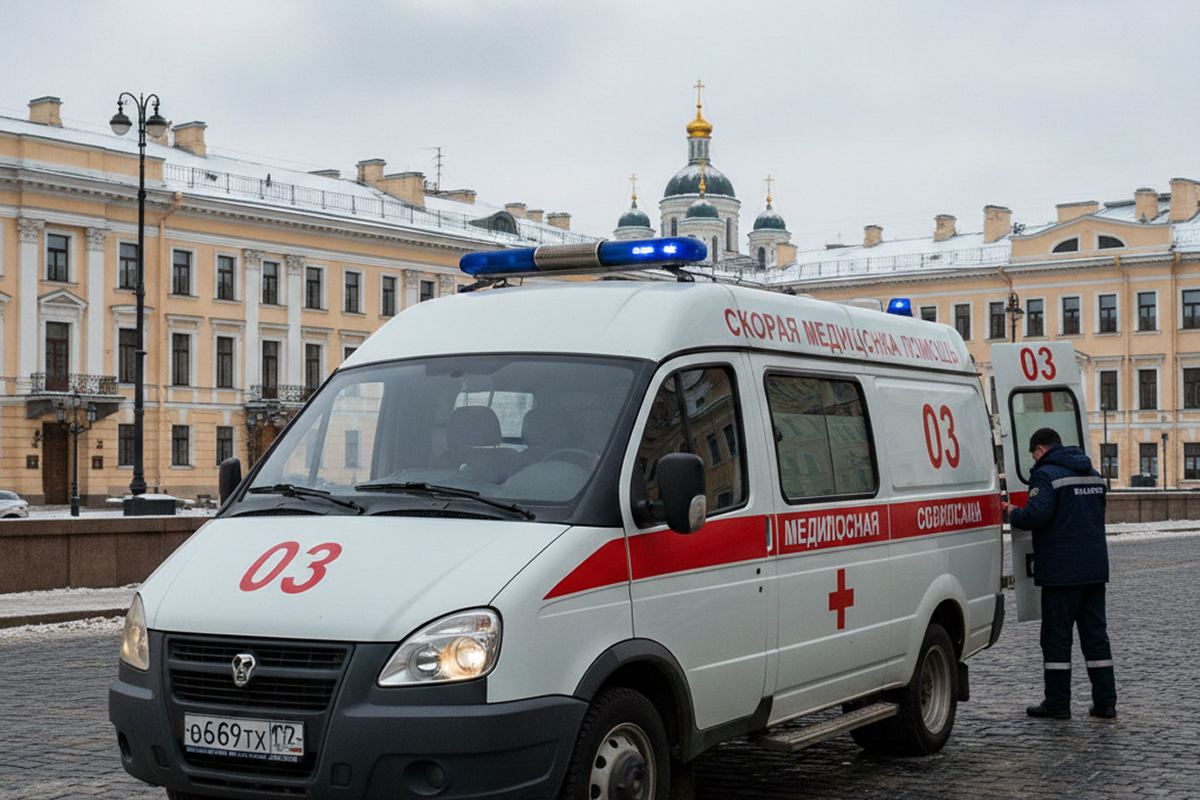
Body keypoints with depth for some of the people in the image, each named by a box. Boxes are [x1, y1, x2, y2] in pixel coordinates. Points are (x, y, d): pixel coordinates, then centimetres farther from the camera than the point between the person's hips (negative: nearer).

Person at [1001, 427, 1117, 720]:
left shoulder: (1046, 474, -10)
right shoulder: (1093, 475, 17)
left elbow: (1036, 516, -22)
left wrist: (1012, 512, -3)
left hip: (1062, 570, -7)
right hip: (1096, 567, 7)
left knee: (1057, 635, 0)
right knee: (1095, 632, 11)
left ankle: (1057, 702, 4)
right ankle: (1105, 701, 11)